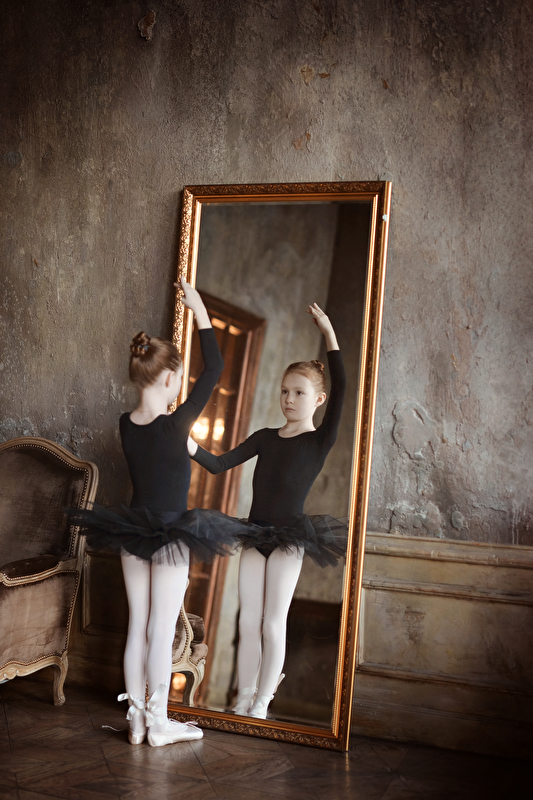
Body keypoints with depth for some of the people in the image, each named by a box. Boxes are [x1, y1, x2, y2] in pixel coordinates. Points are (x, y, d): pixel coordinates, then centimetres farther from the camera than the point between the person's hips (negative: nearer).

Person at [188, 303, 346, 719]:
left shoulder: (321, 441, -6)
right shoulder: (265, 437, 8)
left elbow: (341, 389, -20)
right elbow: (220, 464, 3)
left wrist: (330, 335, -24)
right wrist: (192, 447, -15)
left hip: (288, 540, -4)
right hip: (255, 537, 5)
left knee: (273, 624, 2)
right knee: (248, 622, 9)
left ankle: (261, 703, 17)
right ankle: (244, 700, 22)